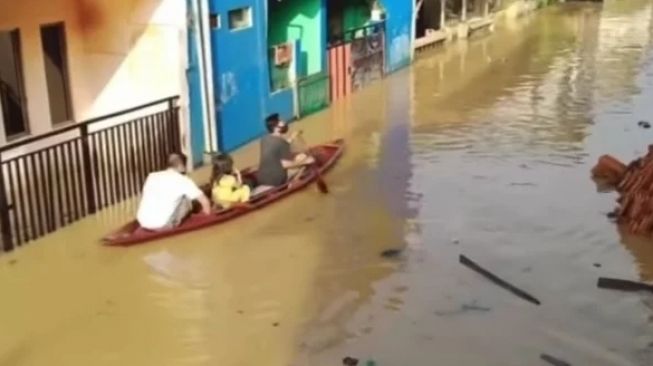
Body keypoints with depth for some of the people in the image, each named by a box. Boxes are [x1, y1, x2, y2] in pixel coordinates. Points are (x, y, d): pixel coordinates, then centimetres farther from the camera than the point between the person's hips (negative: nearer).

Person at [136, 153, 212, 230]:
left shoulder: (152, 176, 11)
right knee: (187, 198, 14)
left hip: (142, 223, 5)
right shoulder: (184, 180, -2)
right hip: (162, 225, -5)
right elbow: (204, 200, 4)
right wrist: (207, 213, 24)